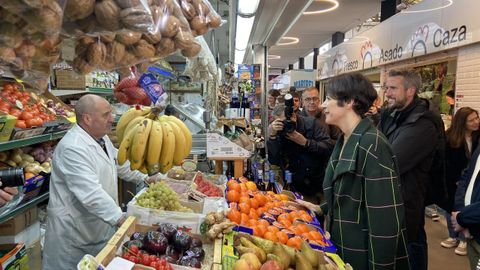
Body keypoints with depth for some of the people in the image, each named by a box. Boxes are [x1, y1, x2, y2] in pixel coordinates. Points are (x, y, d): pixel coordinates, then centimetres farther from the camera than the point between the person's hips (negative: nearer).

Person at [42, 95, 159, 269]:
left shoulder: (101, 138, 4)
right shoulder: (73, 148, -27)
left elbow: (119, 162, 20)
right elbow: (91, 194, -34)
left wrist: (144, 178, 16)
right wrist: (120, 219, -35)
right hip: (74, 234, -8)